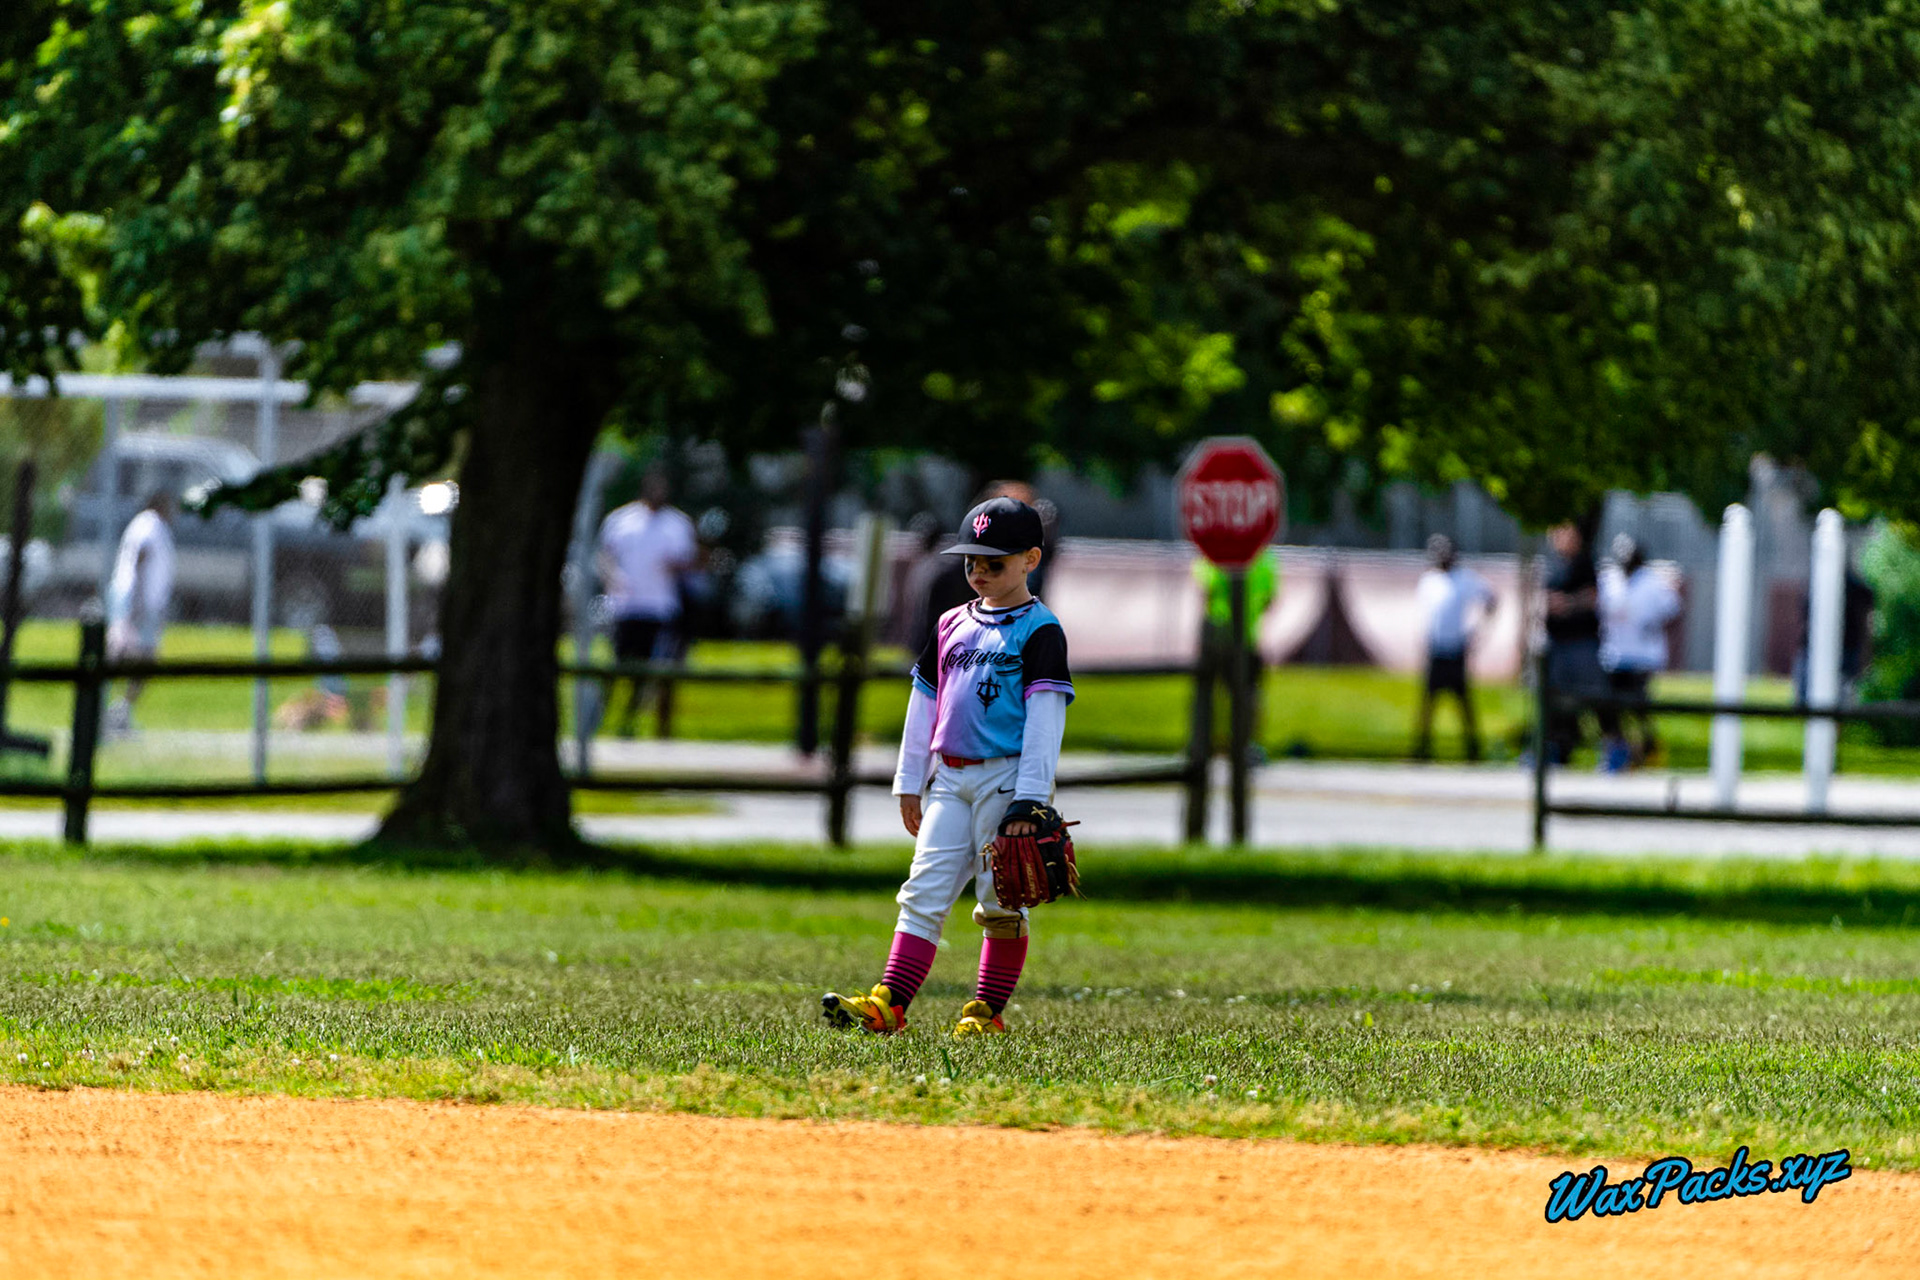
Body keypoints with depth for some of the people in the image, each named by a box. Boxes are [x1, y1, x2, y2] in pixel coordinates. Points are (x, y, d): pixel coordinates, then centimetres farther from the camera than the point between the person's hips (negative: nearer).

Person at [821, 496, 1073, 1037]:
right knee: (925, 891, -3)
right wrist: (909, 784, 17)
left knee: (1001, 900, -1)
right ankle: (888, 1003, -10)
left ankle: (989, 1009, 8)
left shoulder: (1040, 631, -5)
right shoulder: (952, 625, 15)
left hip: (1006, 777, -6)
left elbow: (1045, 719, -10)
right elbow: (924, 704, 20)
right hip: (949, 779, 6)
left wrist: (1028, 801, -16)